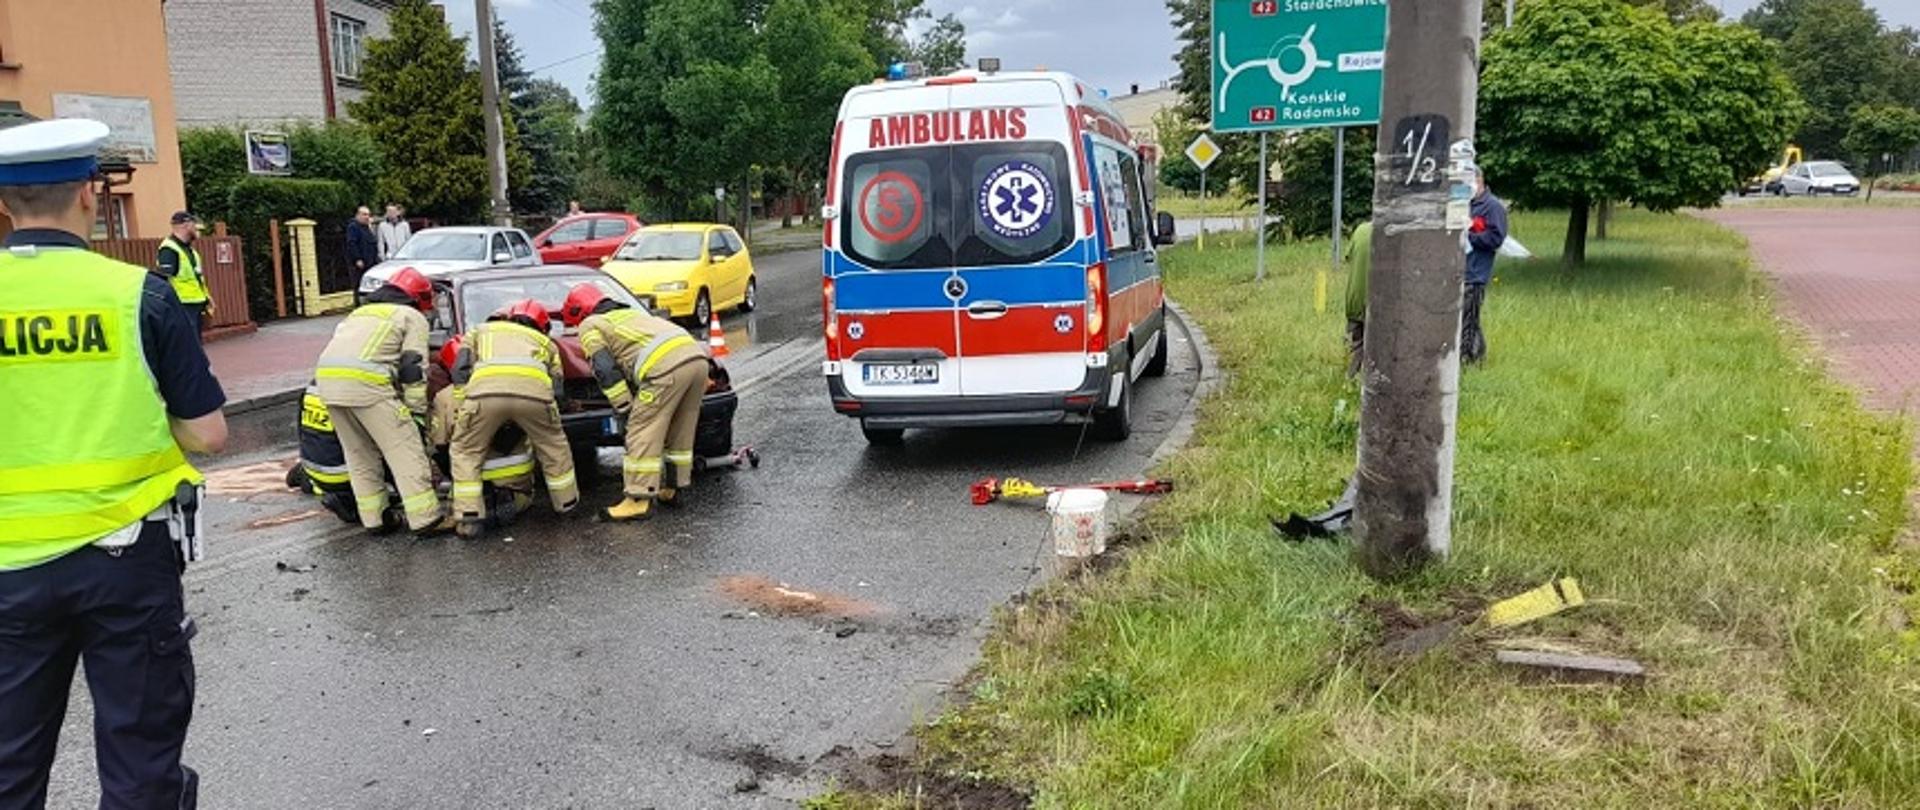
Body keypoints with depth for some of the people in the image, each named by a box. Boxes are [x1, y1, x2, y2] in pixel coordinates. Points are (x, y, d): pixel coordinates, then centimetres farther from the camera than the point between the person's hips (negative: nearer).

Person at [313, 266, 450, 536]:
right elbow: (414, 369, 3)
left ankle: (373, 518, 21)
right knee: (405, 450, -2)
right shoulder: (413, 318, 14)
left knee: (359, 454, 18)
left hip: (326, 378, 7)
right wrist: (417, 415, 4)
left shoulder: (360, 312, 35)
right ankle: (426, 519, -3)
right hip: (367, 382, -7)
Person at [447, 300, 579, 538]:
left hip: (485, 387, -1)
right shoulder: (544, 341, 40)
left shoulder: (479, 331, 39)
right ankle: (567, 503, 38)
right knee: (554, 449, 26)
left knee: (465, 453, 19)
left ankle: (470, 519, 11)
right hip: (535, 388, 1)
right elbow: (557, 389, 29)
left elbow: (460, 371, 22)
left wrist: (460, 416, 25)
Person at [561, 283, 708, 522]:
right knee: (680, 431, 19)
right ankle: (673, 489, 29)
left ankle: (639, 500, -2)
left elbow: (605, 370, 3)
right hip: (697, 356, 8)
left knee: (643, 435, -2)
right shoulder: (630, 313, 39)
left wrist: (626, 407, 6)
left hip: (666, 365, -8)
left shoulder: (590, 326, 15)